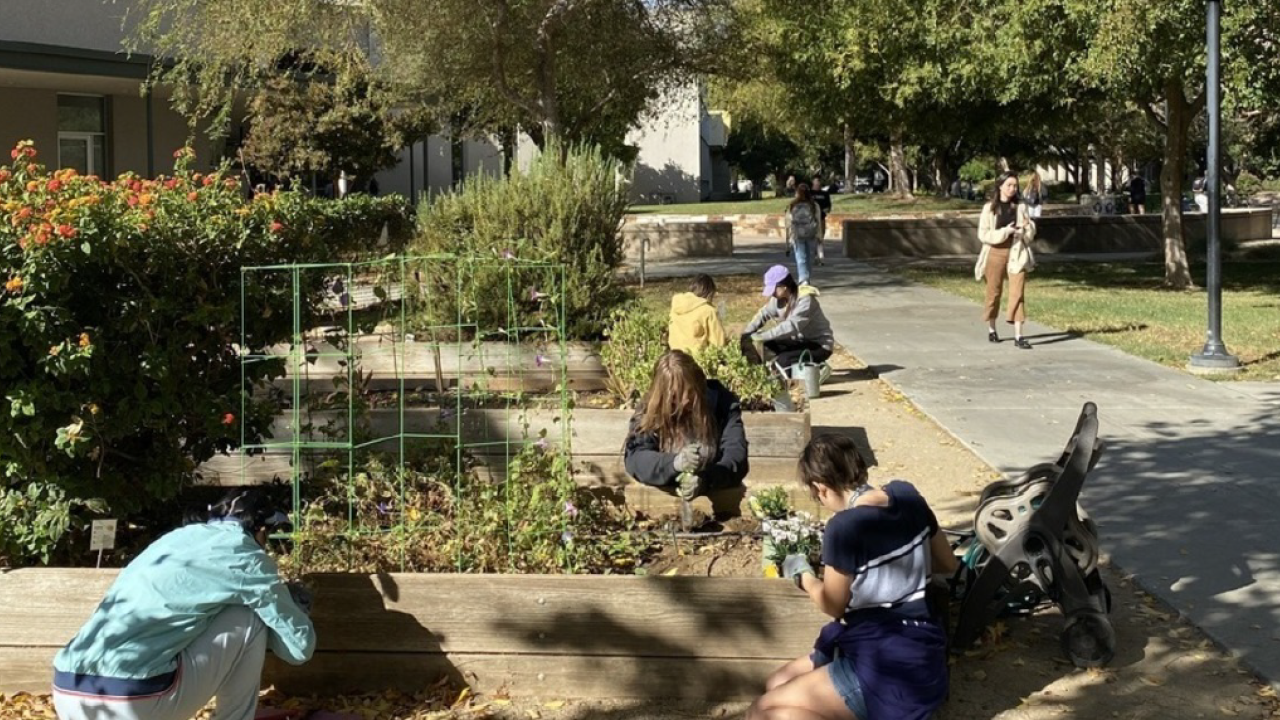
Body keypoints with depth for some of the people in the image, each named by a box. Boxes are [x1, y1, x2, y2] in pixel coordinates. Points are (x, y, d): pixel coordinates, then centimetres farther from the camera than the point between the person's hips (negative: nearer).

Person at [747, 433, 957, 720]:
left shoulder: (844, 528, -21)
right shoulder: (907, 495, 0)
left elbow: (833, 605, -4)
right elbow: (947, 565, 13)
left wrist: (802, 575, 14)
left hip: (890, 672, -9)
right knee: (777, 684, 19)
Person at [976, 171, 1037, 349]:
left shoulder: (1020, 207, 6)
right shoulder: (989, 208, -1)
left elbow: (1030, 235, 10)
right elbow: (983, 234, -6)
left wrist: (1027, 227, -12)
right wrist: (1004, 232, -18)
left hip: (1017, 254, 1)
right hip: (996, 253, -1)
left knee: (1018, 292, -9)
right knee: (994, 292, 9)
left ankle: (1018, 336, -13)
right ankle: (991, 329, 30)